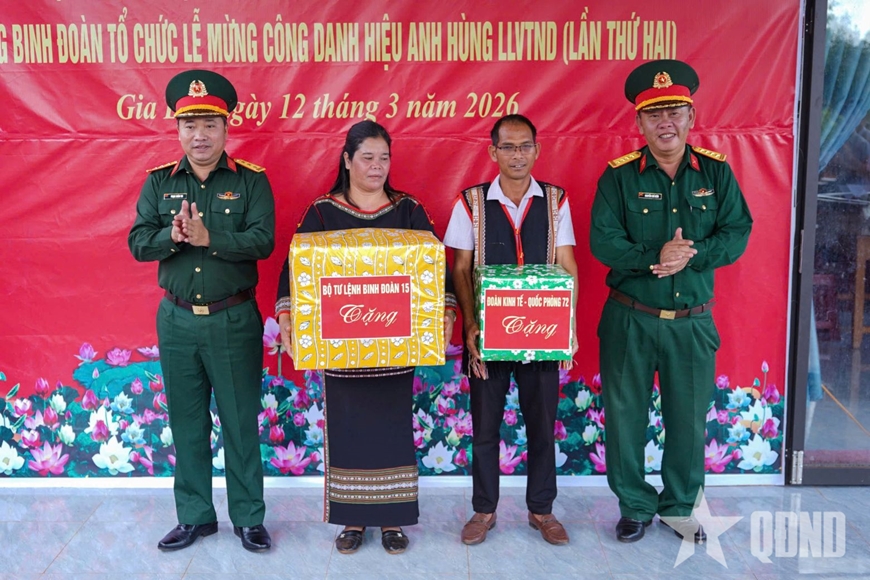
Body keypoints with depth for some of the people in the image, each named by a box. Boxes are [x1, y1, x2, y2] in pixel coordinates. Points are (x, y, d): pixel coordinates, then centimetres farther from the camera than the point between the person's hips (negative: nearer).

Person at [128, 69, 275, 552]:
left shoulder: (251, 181, -3)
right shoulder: (158, 182, 6)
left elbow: (262, 240, -15)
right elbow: (137, 242, -1)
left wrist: (208, 237, -26)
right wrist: (171, 236, -21)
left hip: (234, 320, -3)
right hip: (176, 319, 3)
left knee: (241, 422, 6)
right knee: (187, 423, 13)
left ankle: (248, 518, 21)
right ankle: (195, 516, 28)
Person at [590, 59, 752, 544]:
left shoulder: (716, 171, 2)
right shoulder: (619, 175, -4)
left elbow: (737, 233, -3)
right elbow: (603, 241, -12)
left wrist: (689, 256, -20)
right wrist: (654, 258, -26)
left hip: (693, 322, 2)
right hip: (630, 319, -1)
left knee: (689, 418, 12)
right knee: (626, 416, 8)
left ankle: (678, 507, 33)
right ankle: (635, 506, 29)